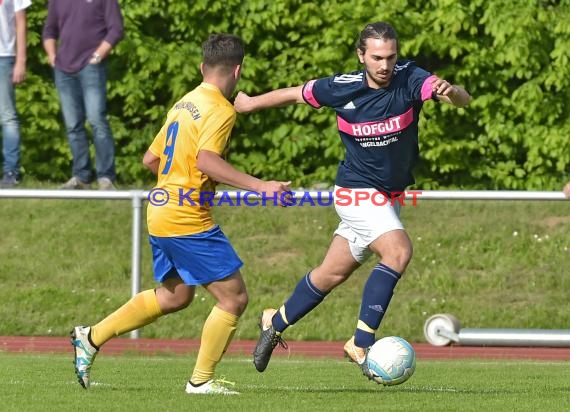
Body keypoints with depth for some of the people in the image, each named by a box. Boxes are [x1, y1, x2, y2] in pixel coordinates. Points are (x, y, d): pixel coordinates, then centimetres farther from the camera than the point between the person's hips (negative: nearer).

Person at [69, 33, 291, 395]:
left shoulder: (183, 104, 15)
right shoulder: (221, 110, -12)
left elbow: (151, 159, 19)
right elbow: (207, 160, -27)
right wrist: (259, 186, -29)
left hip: (161, 214, 9)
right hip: (188, 220, -9)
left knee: (174, 296, 23)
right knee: (234, 297, -2)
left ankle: (91, 338, 23)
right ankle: (202, 380, 0)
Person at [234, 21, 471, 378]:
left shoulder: (409, 79, -16)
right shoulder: (341, 88, -15)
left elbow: (462, 99, -31)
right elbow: (295, 94, 4)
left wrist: (451, 92, -55)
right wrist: (250, 103, 16)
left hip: (390, 197, 4)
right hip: (358, 191, -4)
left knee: (334, 272, 15)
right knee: (398, 251, -27)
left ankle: (276, 322, 37)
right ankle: (362, 342, -22)